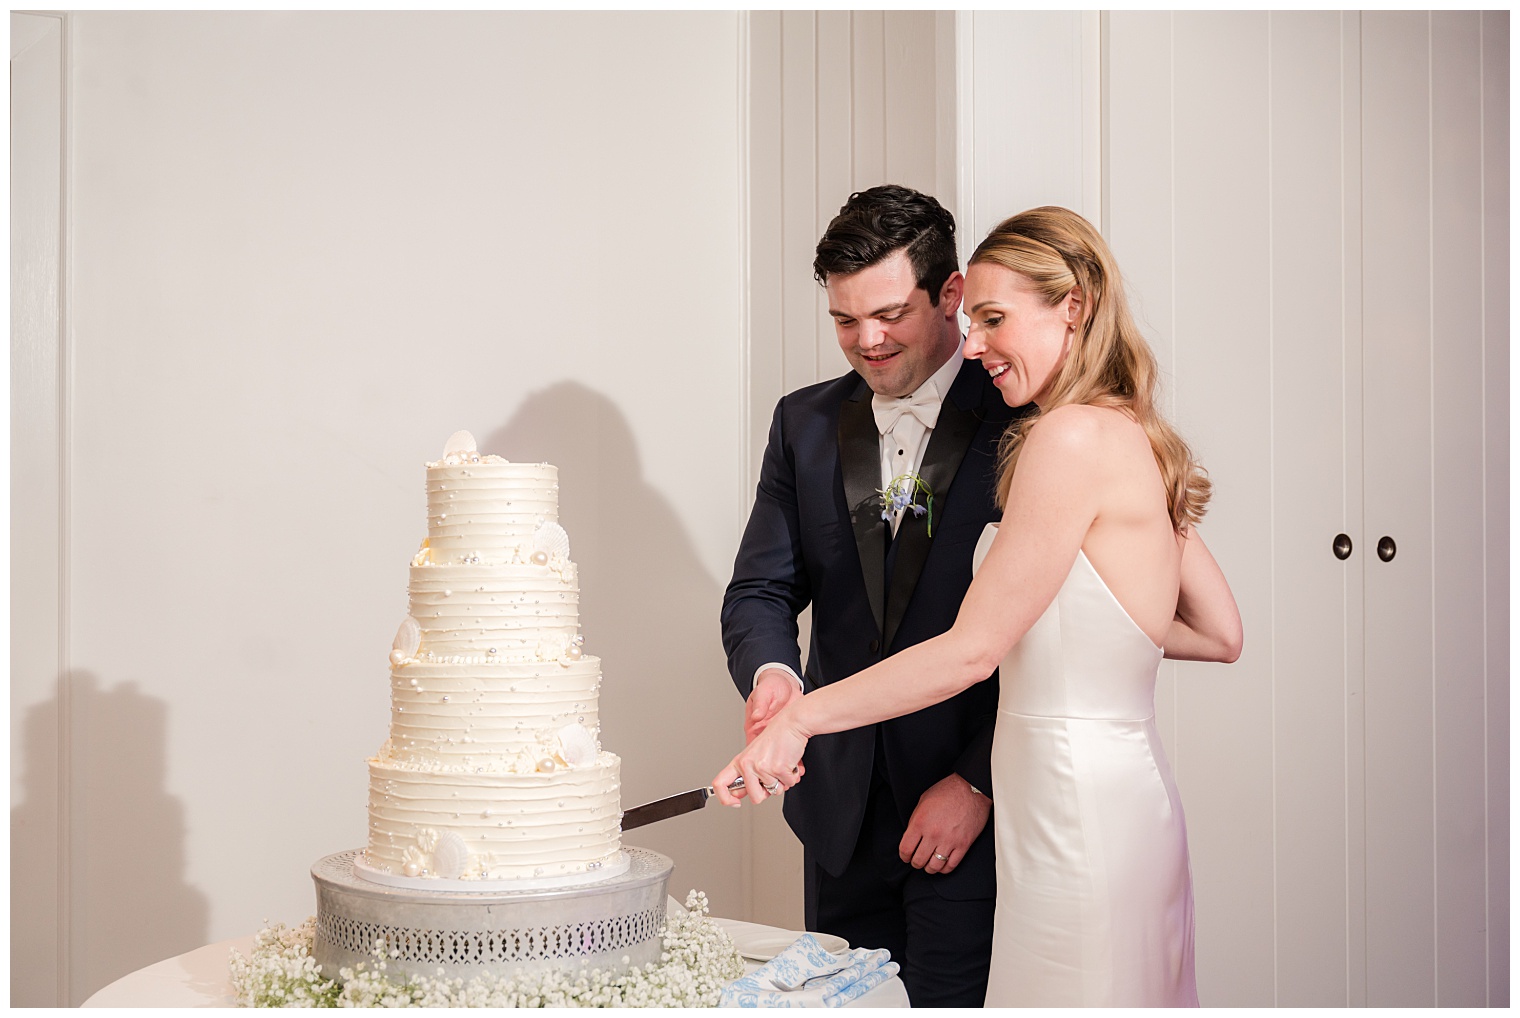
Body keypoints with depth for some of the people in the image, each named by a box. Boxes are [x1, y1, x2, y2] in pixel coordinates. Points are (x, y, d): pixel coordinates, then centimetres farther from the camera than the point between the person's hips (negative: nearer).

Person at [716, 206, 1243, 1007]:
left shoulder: (1073, 437, -16)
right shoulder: (1137, 440, 11)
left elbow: (973, 648, -16)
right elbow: (1222, 634, 15)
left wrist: (800, 716, -11)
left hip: (1078, 812, -9)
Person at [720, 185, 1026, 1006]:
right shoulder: (806, 423, 8)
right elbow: (761, 589, 5)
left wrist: (978, 782, -11)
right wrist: (770, 672, -17)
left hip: (972, 814, -4)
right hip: (843, 811, 5)